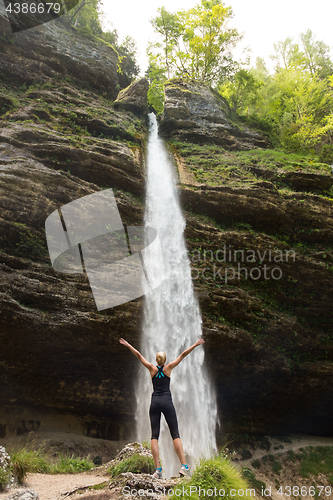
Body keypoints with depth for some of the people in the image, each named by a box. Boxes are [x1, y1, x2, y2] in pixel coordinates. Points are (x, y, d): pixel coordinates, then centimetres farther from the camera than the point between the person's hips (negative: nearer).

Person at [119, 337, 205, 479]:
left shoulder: (152, 369, 5)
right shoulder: (168, 368, 2)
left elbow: (139, 355, 10)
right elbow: (183, 355, 3)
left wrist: (128, 345, 18)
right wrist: (196, 344, 8)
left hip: (154, 403, 1)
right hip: (167, 402, -1)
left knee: (154, 436, 2)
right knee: (175, 434, 0)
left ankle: (158, 469, -6)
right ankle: (184, 466, -9)